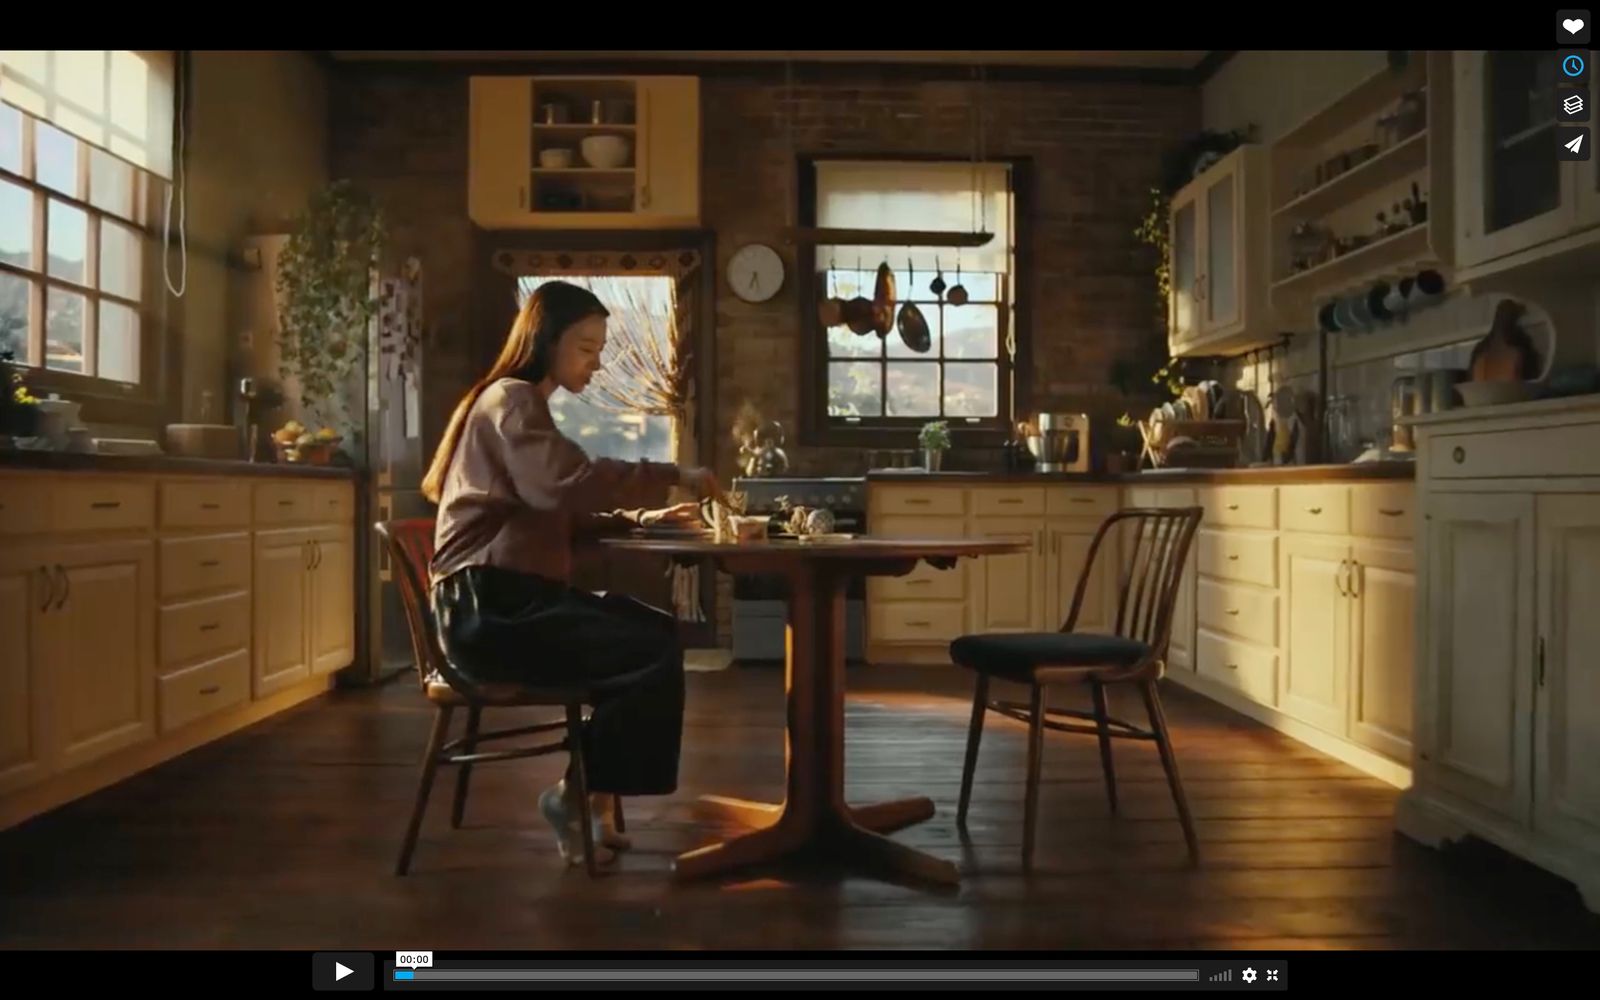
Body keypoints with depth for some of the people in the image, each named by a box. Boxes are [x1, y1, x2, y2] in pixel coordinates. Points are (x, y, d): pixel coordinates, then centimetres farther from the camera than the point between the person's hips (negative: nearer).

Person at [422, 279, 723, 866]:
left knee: (659, 632, -1)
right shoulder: (511, 399, -7)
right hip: (490, 607, -10)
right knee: (654, 656, -18)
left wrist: (637, 519, 9)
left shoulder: (522, 405, 26)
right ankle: (577, 795, -2)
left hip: (513, 597, 10)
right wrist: (673, 477, -20)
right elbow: (569, 484, -27)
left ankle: (592, 796, 1)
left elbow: (558, 515, 24)